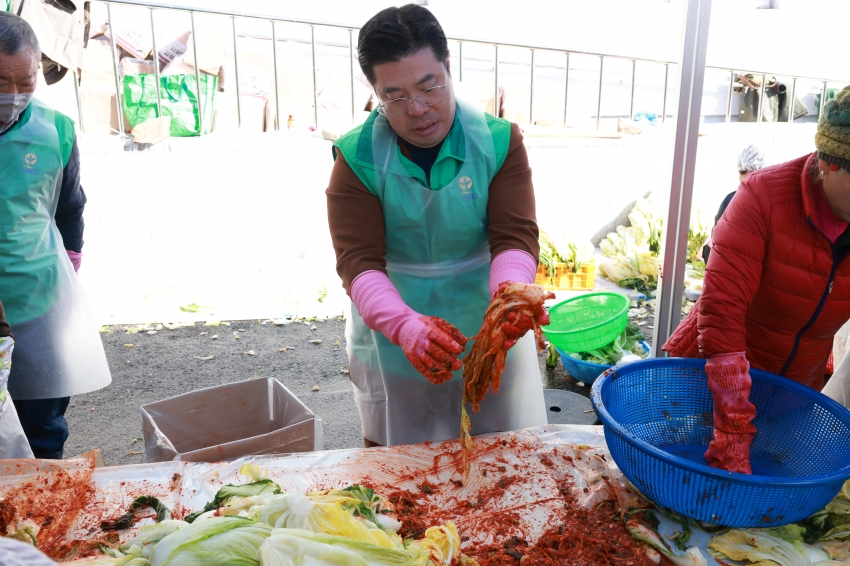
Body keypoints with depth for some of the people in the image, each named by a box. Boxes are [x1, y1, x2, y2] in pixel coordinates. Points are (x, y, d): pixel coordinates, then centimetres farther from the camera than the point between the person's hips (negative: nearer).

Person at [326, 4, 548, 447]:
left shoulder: (500, 141, -8)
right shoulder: (357, 158, -11)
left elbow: (515, 236, -16)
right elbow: (357, 262, -19)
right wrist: (406, 326, -37)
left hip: (488, 324, 1)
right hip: (393, 333, 0)